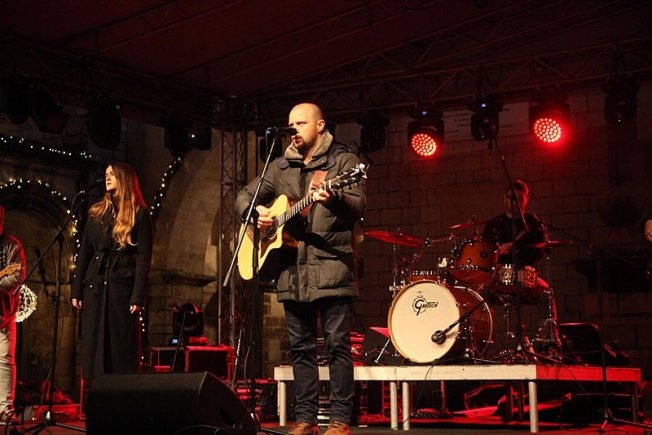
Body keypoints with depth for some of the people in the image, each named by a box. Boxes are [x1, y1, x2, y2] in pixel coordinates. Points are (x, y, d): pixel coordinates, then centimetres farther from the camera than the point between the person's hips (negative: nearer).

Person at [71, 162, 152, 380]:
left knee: (123, 348, -4)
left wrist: (138, 297, -13)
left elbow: (144, 258, -5)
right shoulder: (96, 212, 14)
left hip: (122, 286, -4)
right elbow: (84, 253, 13)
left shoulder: (139, 214, 1)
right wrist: (76, 290, 5)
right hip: (95, 286, 4)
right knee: (93, 348, 3)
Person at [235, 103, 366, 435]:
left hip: (331, 267, -5)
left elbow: (359, 206, -10)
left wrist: (333, 199, -30)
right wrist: (256, 211, 0)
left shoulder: (343, 160, 3)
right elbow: (243, 198, 22)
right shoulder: (280, 167, 17)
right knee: (301, 347, 8)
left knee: (337, 344, -5)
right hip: (292, 270, 5)